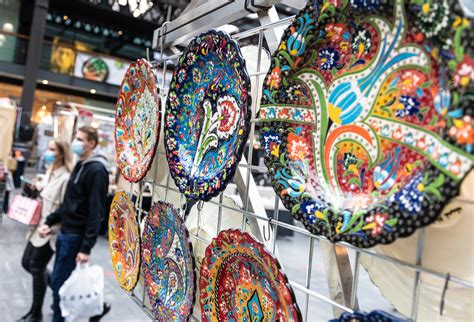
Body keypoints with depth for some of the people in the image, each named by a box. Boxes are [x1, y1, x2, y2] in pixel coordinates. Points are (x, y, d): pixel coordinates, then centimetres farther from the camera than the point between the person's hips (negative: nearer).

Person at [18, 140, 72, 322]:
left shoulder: (66, 178, -20)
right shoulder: (50, 172, 10)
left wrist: (49, 227, -22)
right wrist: (38, 189, 4)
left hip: (51, 231, -9)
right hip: (39, 226, 9)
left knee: (37, 268, 2)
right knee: (27, 262, 15)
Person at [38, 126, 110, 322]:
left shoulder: (97, 170, -17)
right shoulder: (80, 166, 13)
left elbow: (96, 212, -21)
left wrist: (86, 247, -22)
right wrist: (49, 222, 11)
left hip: (76, 236, -10)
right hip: (65, 232, 10)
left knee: (59, 281, 1)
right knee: (60, 279, 18)